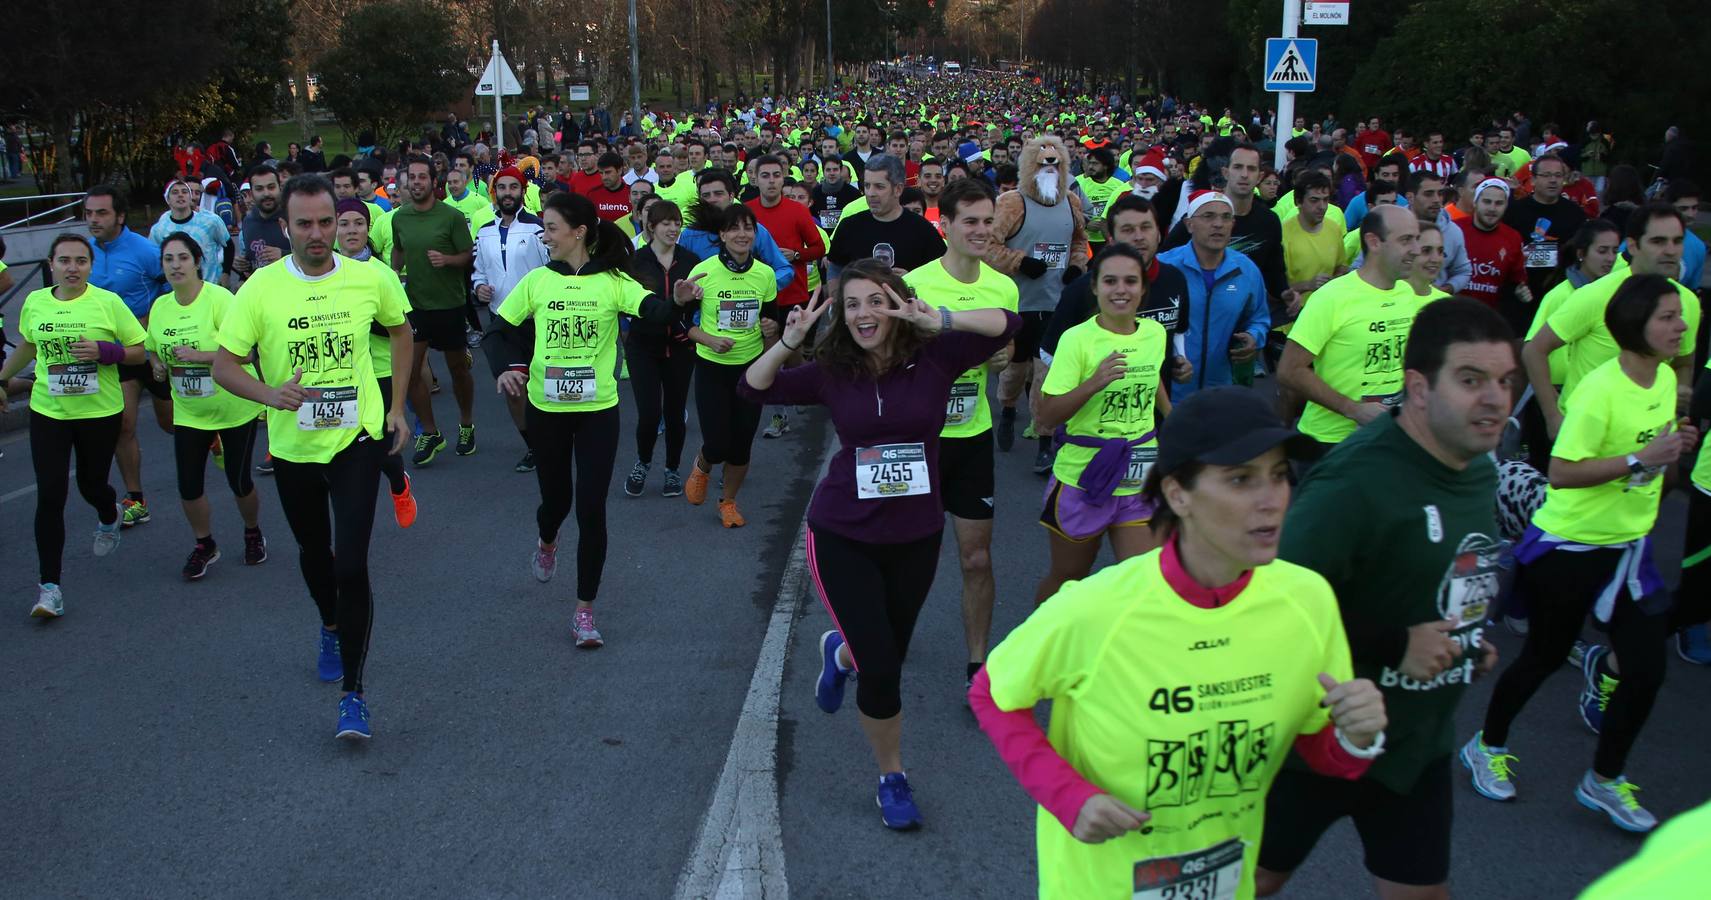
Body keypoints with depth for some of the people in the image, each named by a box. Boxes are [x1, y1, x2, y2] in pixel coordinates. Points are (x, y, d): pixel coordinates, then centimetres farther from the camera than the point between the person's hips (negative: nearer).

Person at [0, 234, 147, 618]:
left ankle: (108, 517, 52)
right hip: (48, 413, 2)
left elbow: (139, 351, -4)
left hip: (100, 413, -2)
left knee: (91, 486, 12)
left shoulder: (108, 302, -8)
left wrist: (105, 351, -21)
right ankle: (49, 586, -1)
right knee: (50, 496, -6)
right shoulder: (34, 302, 2)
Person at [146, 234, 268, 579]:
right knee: (188, 485, 1)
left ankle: (253, 535, 33)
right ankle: (204, 545, 25)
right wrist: (158, 366, -4)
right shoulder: (160, 306, 2)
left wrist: (199, 355, -30)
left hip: (234, 407, -5)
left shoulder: (219, 298, -17)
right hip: (189, 412, 5)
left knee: (239, 481, 5)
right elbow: (152, 349, 17)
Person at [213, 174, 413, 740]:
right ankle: (331, 630, 53)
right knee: (313, 553, 23)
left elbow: (400, 331, 11)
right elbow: (224, 366, -9)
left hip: (357, 441, -2)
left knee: (352, 566, -12)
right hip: (292, 447, 2)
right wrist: (270, 393, -29)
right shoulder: (261, 289, -12)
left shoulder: (369, 279, -8)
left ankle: (354, 694, -2)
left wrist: (397, 407, 7)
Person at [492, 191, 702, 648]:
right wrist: (514, 367, -7)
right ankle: (547, 543, 54)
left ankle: (585, 610, 10)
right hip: (546, 408, 2)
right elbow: (508, 328, 10)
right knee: (556, 498, 16)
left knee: (591, 509, -3)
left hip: (598, 409, -2)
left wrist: (677, 300, -46)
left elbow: (652, 309, -24)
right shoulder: (536, 280, -1)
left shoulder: (612, 281, -8)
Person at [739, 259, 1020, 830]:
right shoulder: (833, 372, -6)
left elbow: (1008, 324, -18)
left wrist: (940, 322, -32)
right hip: (843, 537, -1)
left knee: (890, 652, 18)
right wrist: (789, 341, -21)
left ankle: (840, 650, 56)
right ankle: (892, 779, 20)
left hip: (916, 537, 2)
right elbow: (753, 389, -5)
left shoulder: (933, 358, -9)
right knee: (881, 667, -5)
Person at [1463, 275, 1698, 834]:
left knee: (1647, 669, 2)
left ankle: (1604, 782, 22)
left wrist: (1674, 446, -2)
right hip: (1571, 544, -7)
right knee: (1544, 657, 9)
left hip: (1628, 546, 7)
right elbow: (1561, 472, -26)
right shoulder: (1600, 389, -22)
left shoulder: (1666, 379, 2)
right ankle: (1486, 746, 33)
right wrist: (1639, 458, -28)